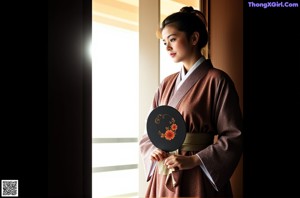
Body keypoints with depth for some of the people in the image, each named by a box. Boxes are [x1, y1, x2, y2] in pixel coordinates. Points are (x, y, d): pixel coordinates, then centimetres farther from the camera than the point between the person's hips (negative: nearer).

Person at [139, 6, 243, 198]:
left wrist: (194, 160, -19)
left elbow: (234, 137, -11)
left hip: (197, 178, -5)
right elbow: (149, 132, 12)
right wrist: (153, 151, -8)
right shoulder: (167, 84, 9)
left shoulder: (217, 80, -7)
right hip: (163, 178, 5)